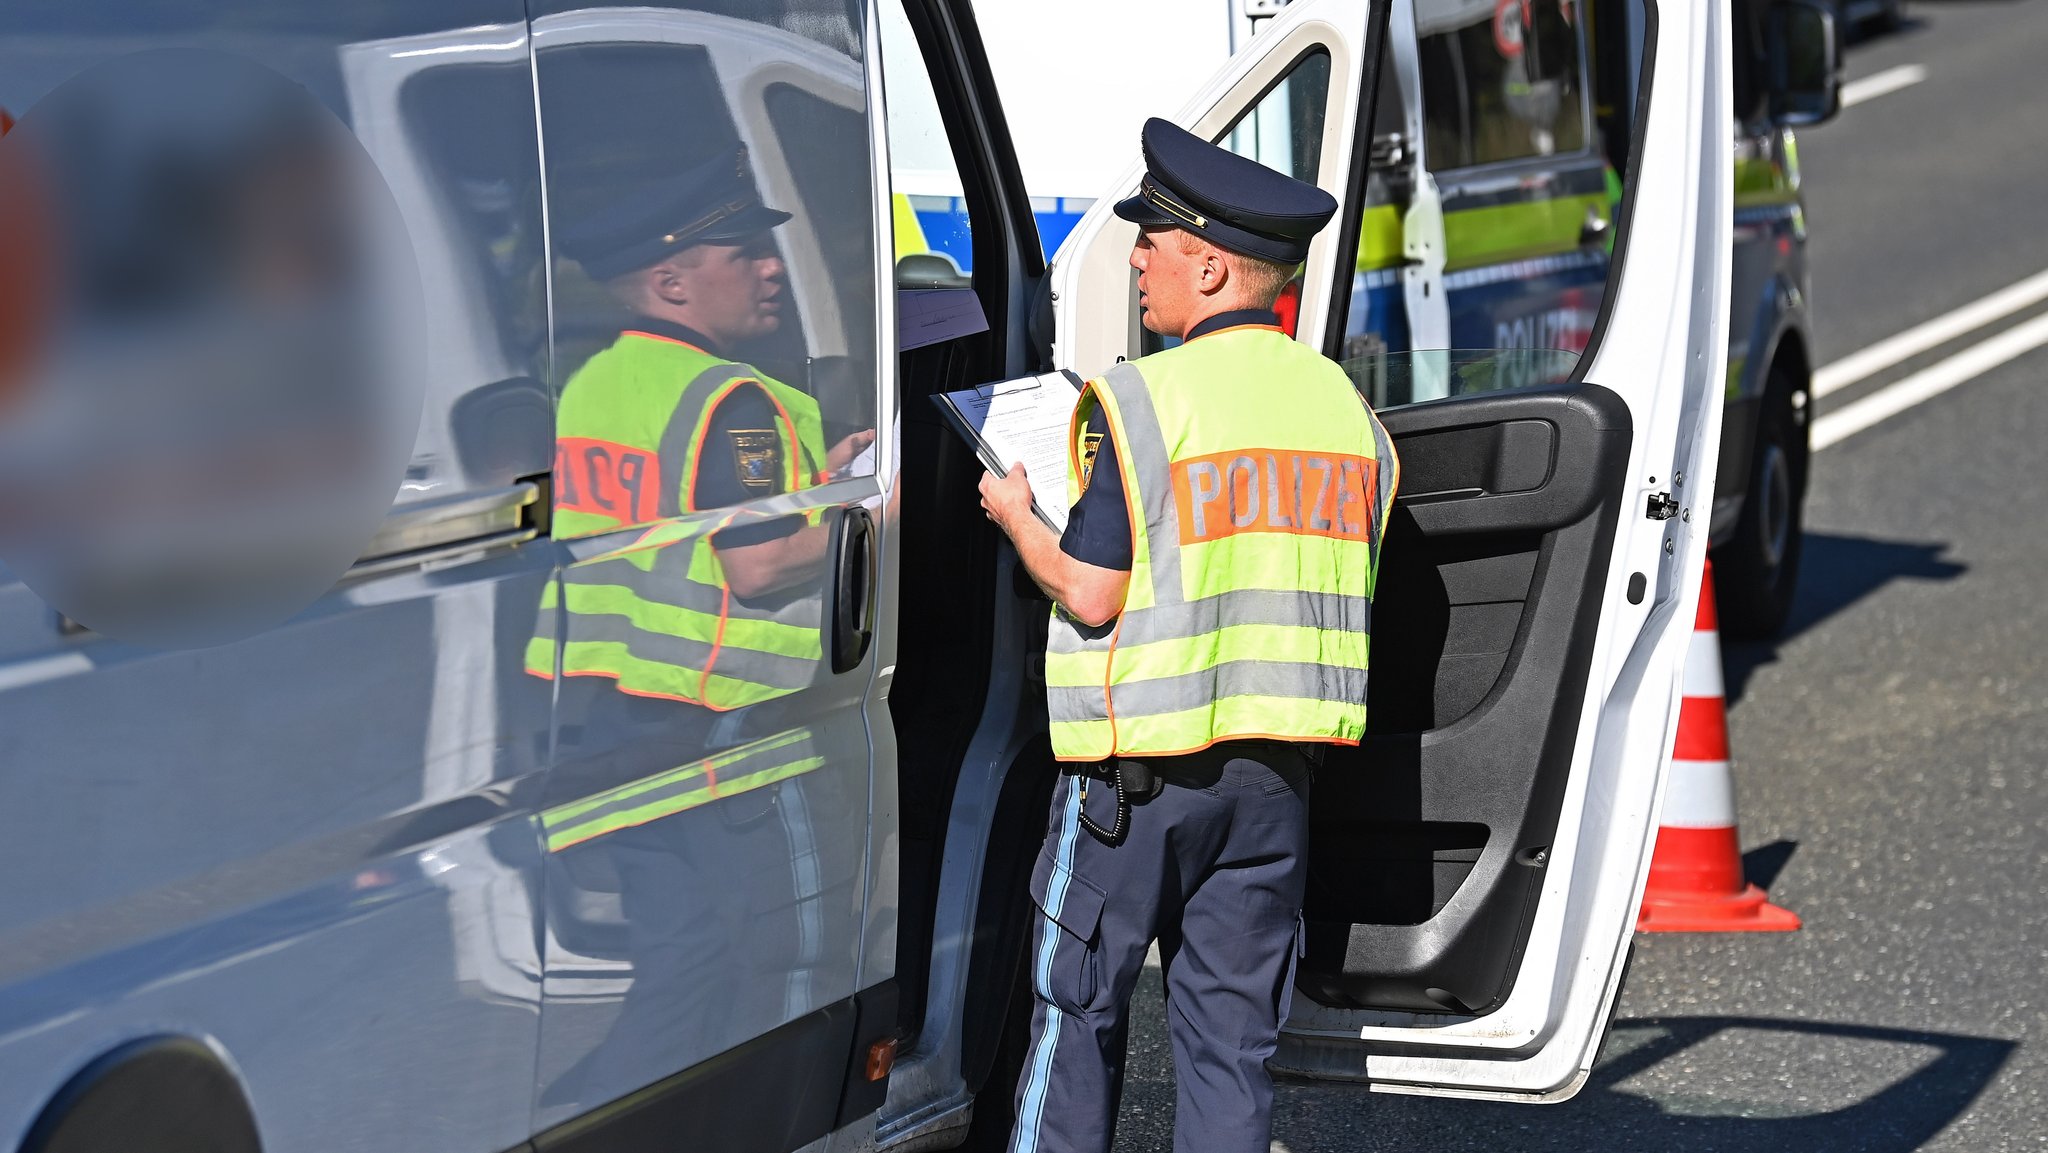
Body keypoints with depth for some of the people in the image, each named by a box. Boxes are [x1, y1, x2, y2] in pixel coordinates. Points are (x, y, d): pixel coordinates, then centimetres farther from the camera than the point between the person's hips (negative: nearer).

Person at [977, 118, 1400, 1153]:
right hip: (1277, 768, 5)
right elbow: (1345, 590, 12)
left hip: (1140, 765, -5)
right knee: (1232, 1034, 8)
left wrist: (1015, 516, 2)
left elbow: (1090, 592, -16)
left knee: (1077, 1010, 8)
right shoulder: (1343, 406, 7)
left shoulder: (1139, 400, -13)